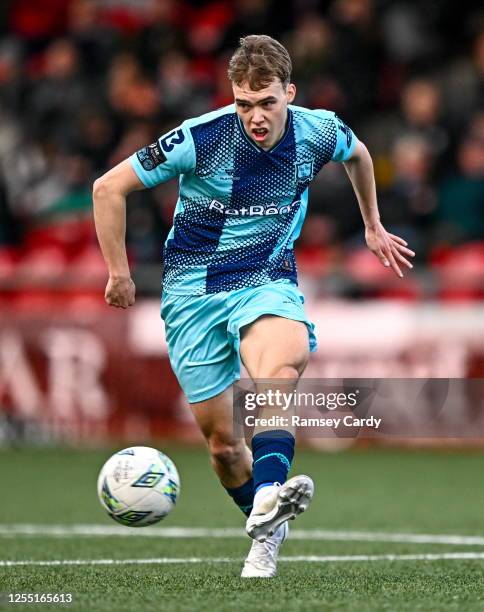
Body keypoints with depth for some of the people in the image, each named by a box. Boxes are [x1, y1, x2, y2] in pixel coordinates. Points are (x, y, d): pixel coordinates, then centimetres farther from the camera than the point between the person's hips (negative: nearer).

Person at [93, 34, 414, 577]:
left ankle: (267, 497, -52)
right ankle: (267, 531, 24)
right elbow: (108, 188, -7)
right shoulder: (199, 138, -17)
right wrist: (119, 274, -1)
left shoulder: (320, 133, -7)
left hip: (267, 281, 0)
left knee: (285, 358, -35)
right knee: (221, 438, -1)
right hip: (193, 292, 0)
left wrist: (373, 226, 30)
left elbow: (357, 155, 21)